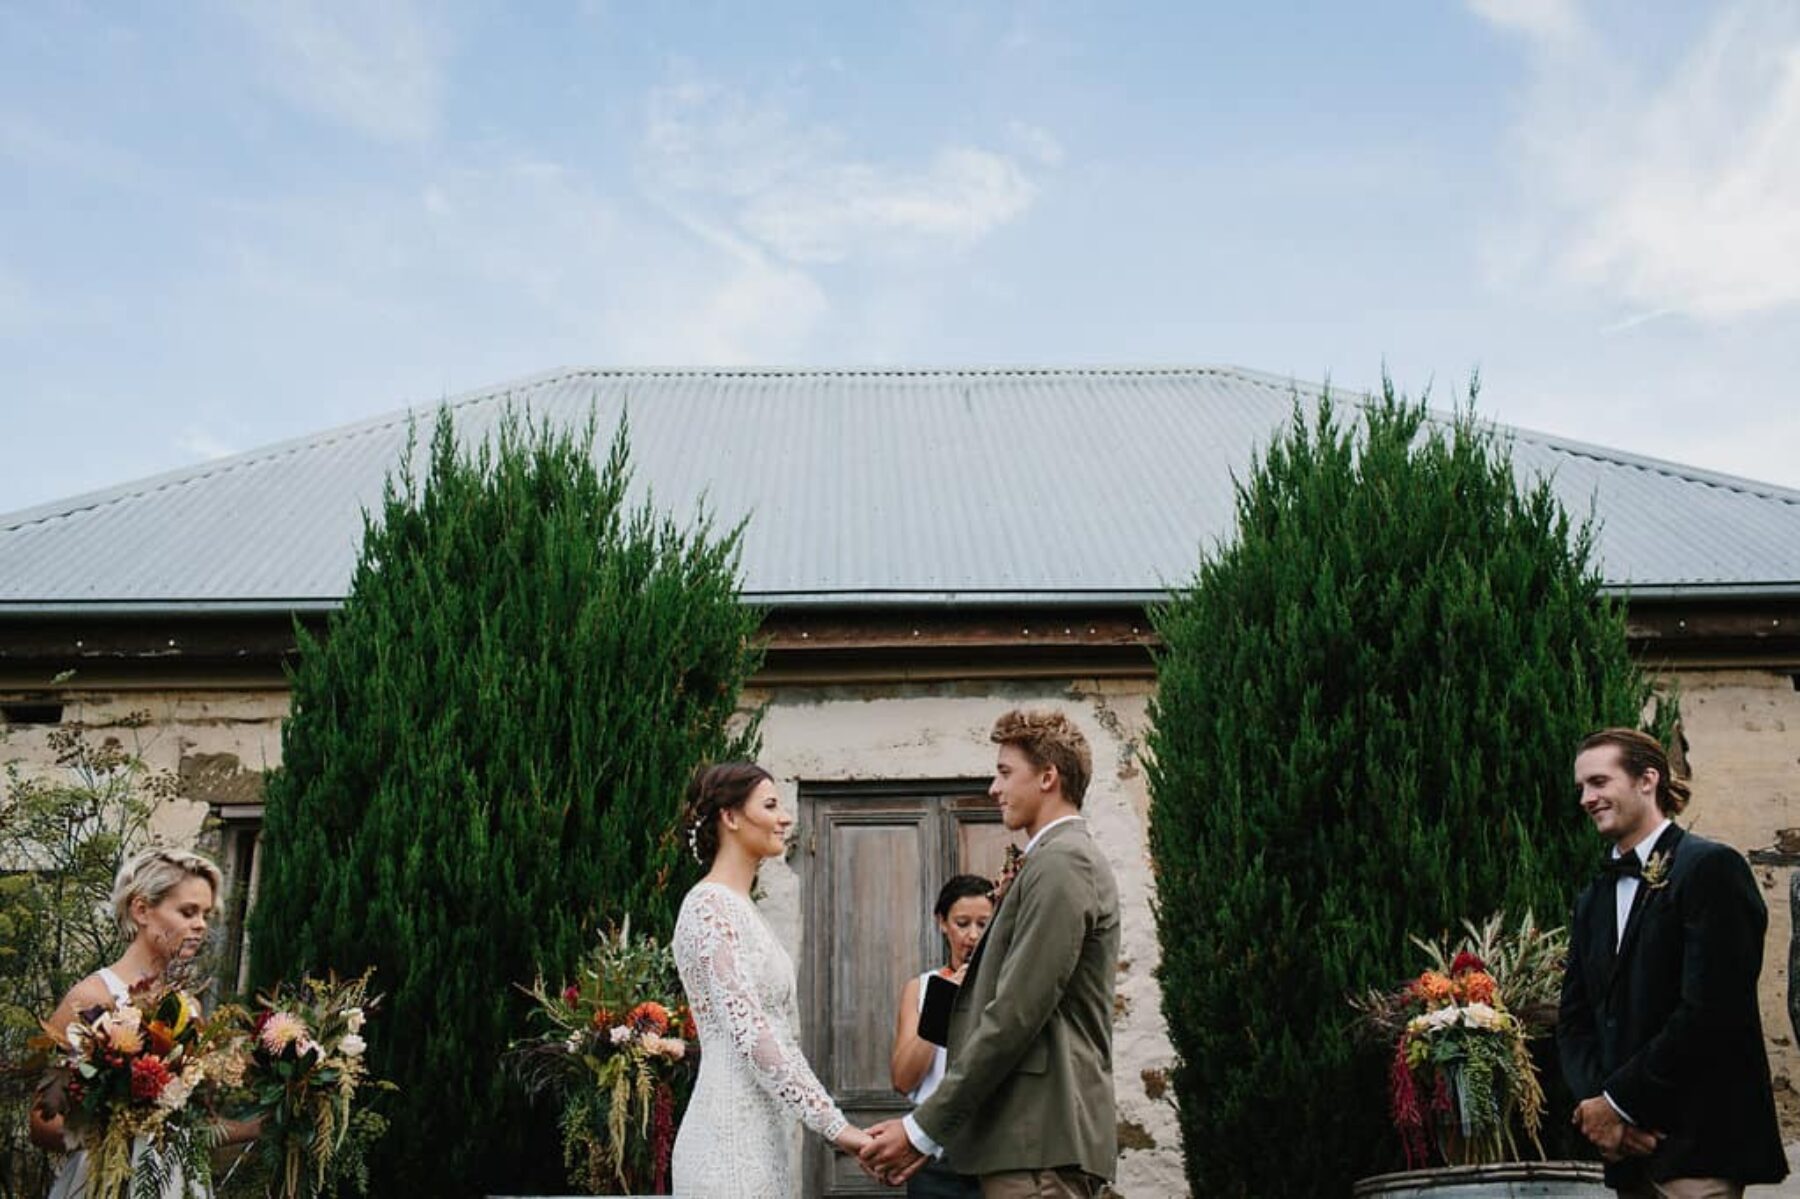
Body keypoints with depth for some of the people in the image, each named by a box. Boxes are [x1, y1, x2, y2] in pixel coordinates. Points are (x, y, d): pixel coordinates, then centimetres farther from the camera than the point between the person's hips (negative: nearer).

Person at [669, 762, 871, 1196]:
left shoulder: (740, 908, 15)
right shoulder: (711, 906, -14)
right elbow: (751, 1033, -22)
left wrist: (831, 1123, 15)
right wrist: (834, 1125, -22)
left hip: (756, 1135, 9)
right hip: (733, 1142, -9)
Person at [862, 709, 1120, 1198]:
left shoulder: (1060, 864, -12)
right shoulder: (1066, 859, 19)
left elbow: (1016, 1013, -19)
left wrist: (924, 1127, -13)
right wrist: (931, 1130, 13)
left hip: (1040, 1143, -9)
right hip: (1034, 1136, 9)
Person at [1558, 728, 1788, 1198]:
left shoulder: (1711, 866, -8)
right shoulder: (1593, 899, 15)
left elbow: (1711, 1012, -17)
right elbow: (1574, 1020, 12)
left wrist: (1619, 1101, -13)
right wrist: (1593, 1101, -7)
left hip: (1697, 1146, -7)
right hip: (1629, 1147, 7)